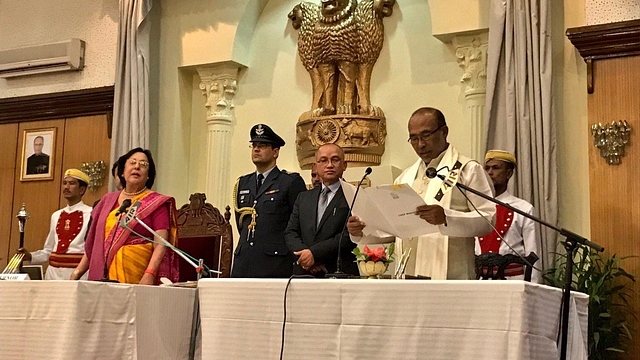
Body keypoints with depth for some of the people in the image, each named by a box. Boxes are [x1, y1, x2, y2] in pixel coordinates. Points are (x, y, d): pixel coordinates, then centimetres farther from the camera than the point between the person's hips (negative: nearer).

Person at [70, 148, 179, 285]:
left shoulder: (156, 203, 3)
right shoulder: (108, 200, 17)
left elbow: (160, 246, -7)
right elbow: (94, 242, 19)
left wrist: (149, 275, -21)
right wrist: (78, 272, 10)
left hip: (137, 277, -4)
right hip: (104, 276, 4)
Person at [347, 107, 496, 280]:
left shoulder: (468, 170, 2)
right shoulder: (406, 176, 22)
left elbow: (488, 219, -9)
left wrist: (446, 217, -25)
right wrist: (362, 231, 5)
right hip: (406, 275, 5)